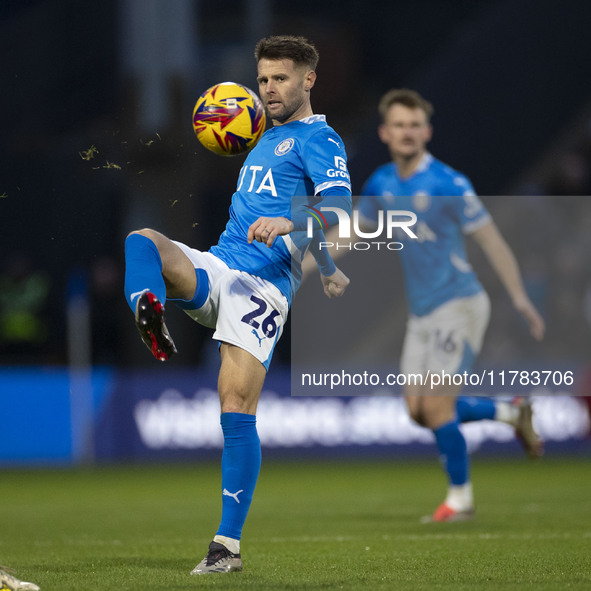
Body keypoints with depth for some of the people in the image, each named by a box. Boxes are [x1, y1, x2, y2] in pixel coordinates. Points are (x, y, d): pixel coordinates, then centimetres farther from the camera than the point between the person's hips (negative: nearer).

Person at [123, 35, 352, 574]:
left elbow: (338, 206, -15)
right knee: (142, 241, -21)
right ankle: (151, 324, -52)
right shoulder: (268, 140, 28)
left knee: (237, 406, -15)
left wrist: (287, 223, -32)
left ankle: (229, 545, -10)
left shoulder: (318, 138, 2)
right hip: (213, 267, 7)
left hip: (263, 284, -7)